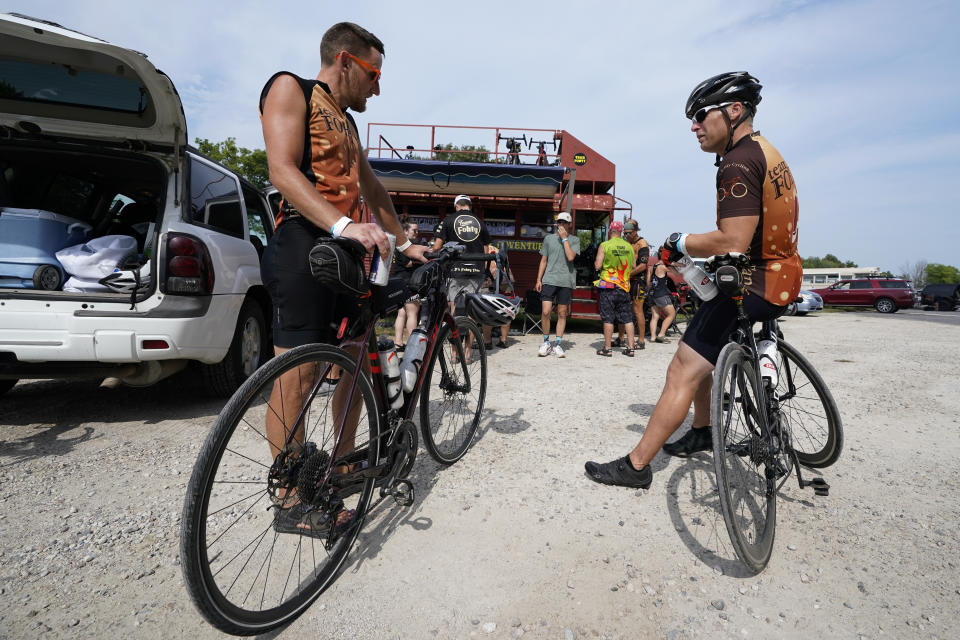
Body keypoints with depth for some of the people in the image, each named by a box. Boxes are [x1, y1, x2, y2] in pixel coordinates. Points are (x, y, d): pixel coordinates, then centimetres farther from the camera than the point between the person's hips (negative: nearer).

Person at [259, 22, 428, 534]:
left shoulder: (346, 122, 29)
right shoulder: (290, 89, 3)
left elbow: (372, 190, 33)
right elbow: (283, 171, -14)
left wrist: (404, 243, 30)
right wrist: (343, 224, -28)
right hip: (304, 244, -9)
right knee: (298, 373, -9)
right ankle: (291, 503, 1)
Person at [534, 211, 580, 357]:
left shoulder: (574, 240, 7)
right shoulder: (549, 238, 13)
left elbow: (570, 257, -11)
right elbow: (543, 261, 14)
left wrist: (564, 238, -7)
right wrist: (538, 279, 8)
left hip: (566, 281, 0)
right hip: (549, 279, 1)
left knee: (562, 314, 5)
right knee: (545, 312, -8)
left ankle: (557, 344, 14)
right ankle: (546, 342, 8)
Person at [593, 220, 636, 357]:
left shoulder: (605, 246, -7)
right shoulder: (629, 247, 8)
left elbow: (598, 266, -10)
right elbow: (633, 267, 12)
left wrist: (596, 261, 9)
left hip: (608, 286, -4)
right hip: (624, 286, 4)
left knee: (608, 319, 0)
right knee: (628, 318, 8)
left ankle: (607, 348, 3)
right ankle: (630, 347, 10)